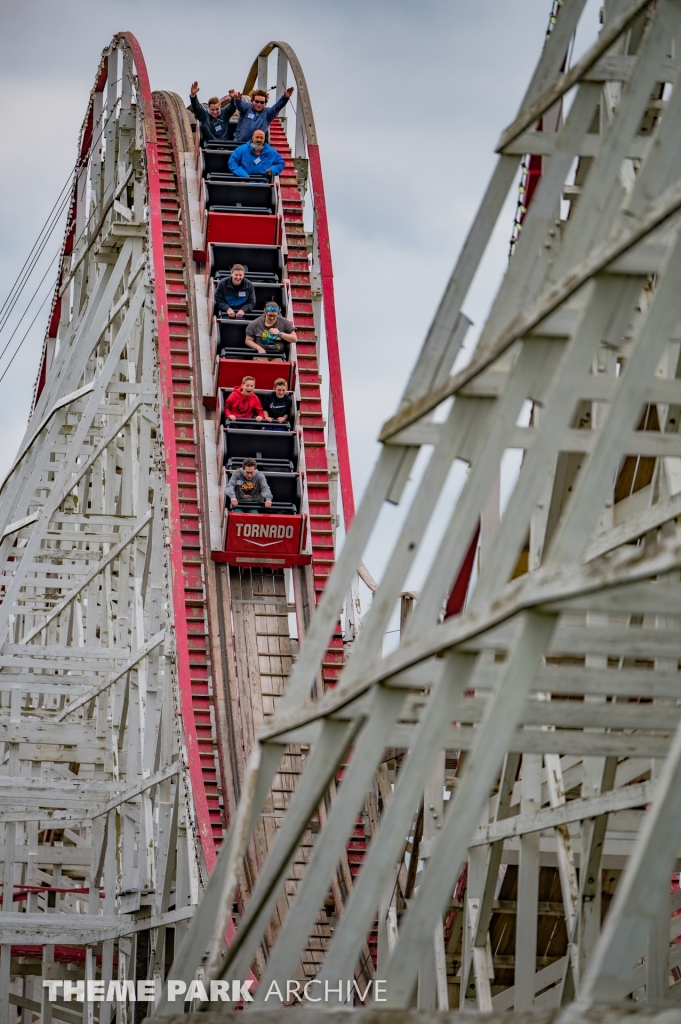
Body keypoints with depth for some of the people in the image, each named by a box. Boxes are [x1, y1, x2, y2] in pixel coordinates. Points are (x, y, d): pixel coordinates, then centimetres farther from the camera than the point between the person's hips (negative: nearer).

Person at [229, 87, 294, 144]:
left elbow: (277, 106, -12)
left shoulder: (267, 112, 3)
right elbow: (240, 104, -22)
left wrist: (286, 97, -32)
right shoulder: (246, 108, -1)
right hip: (239, 143, -1)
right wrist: (237, 99, -49)